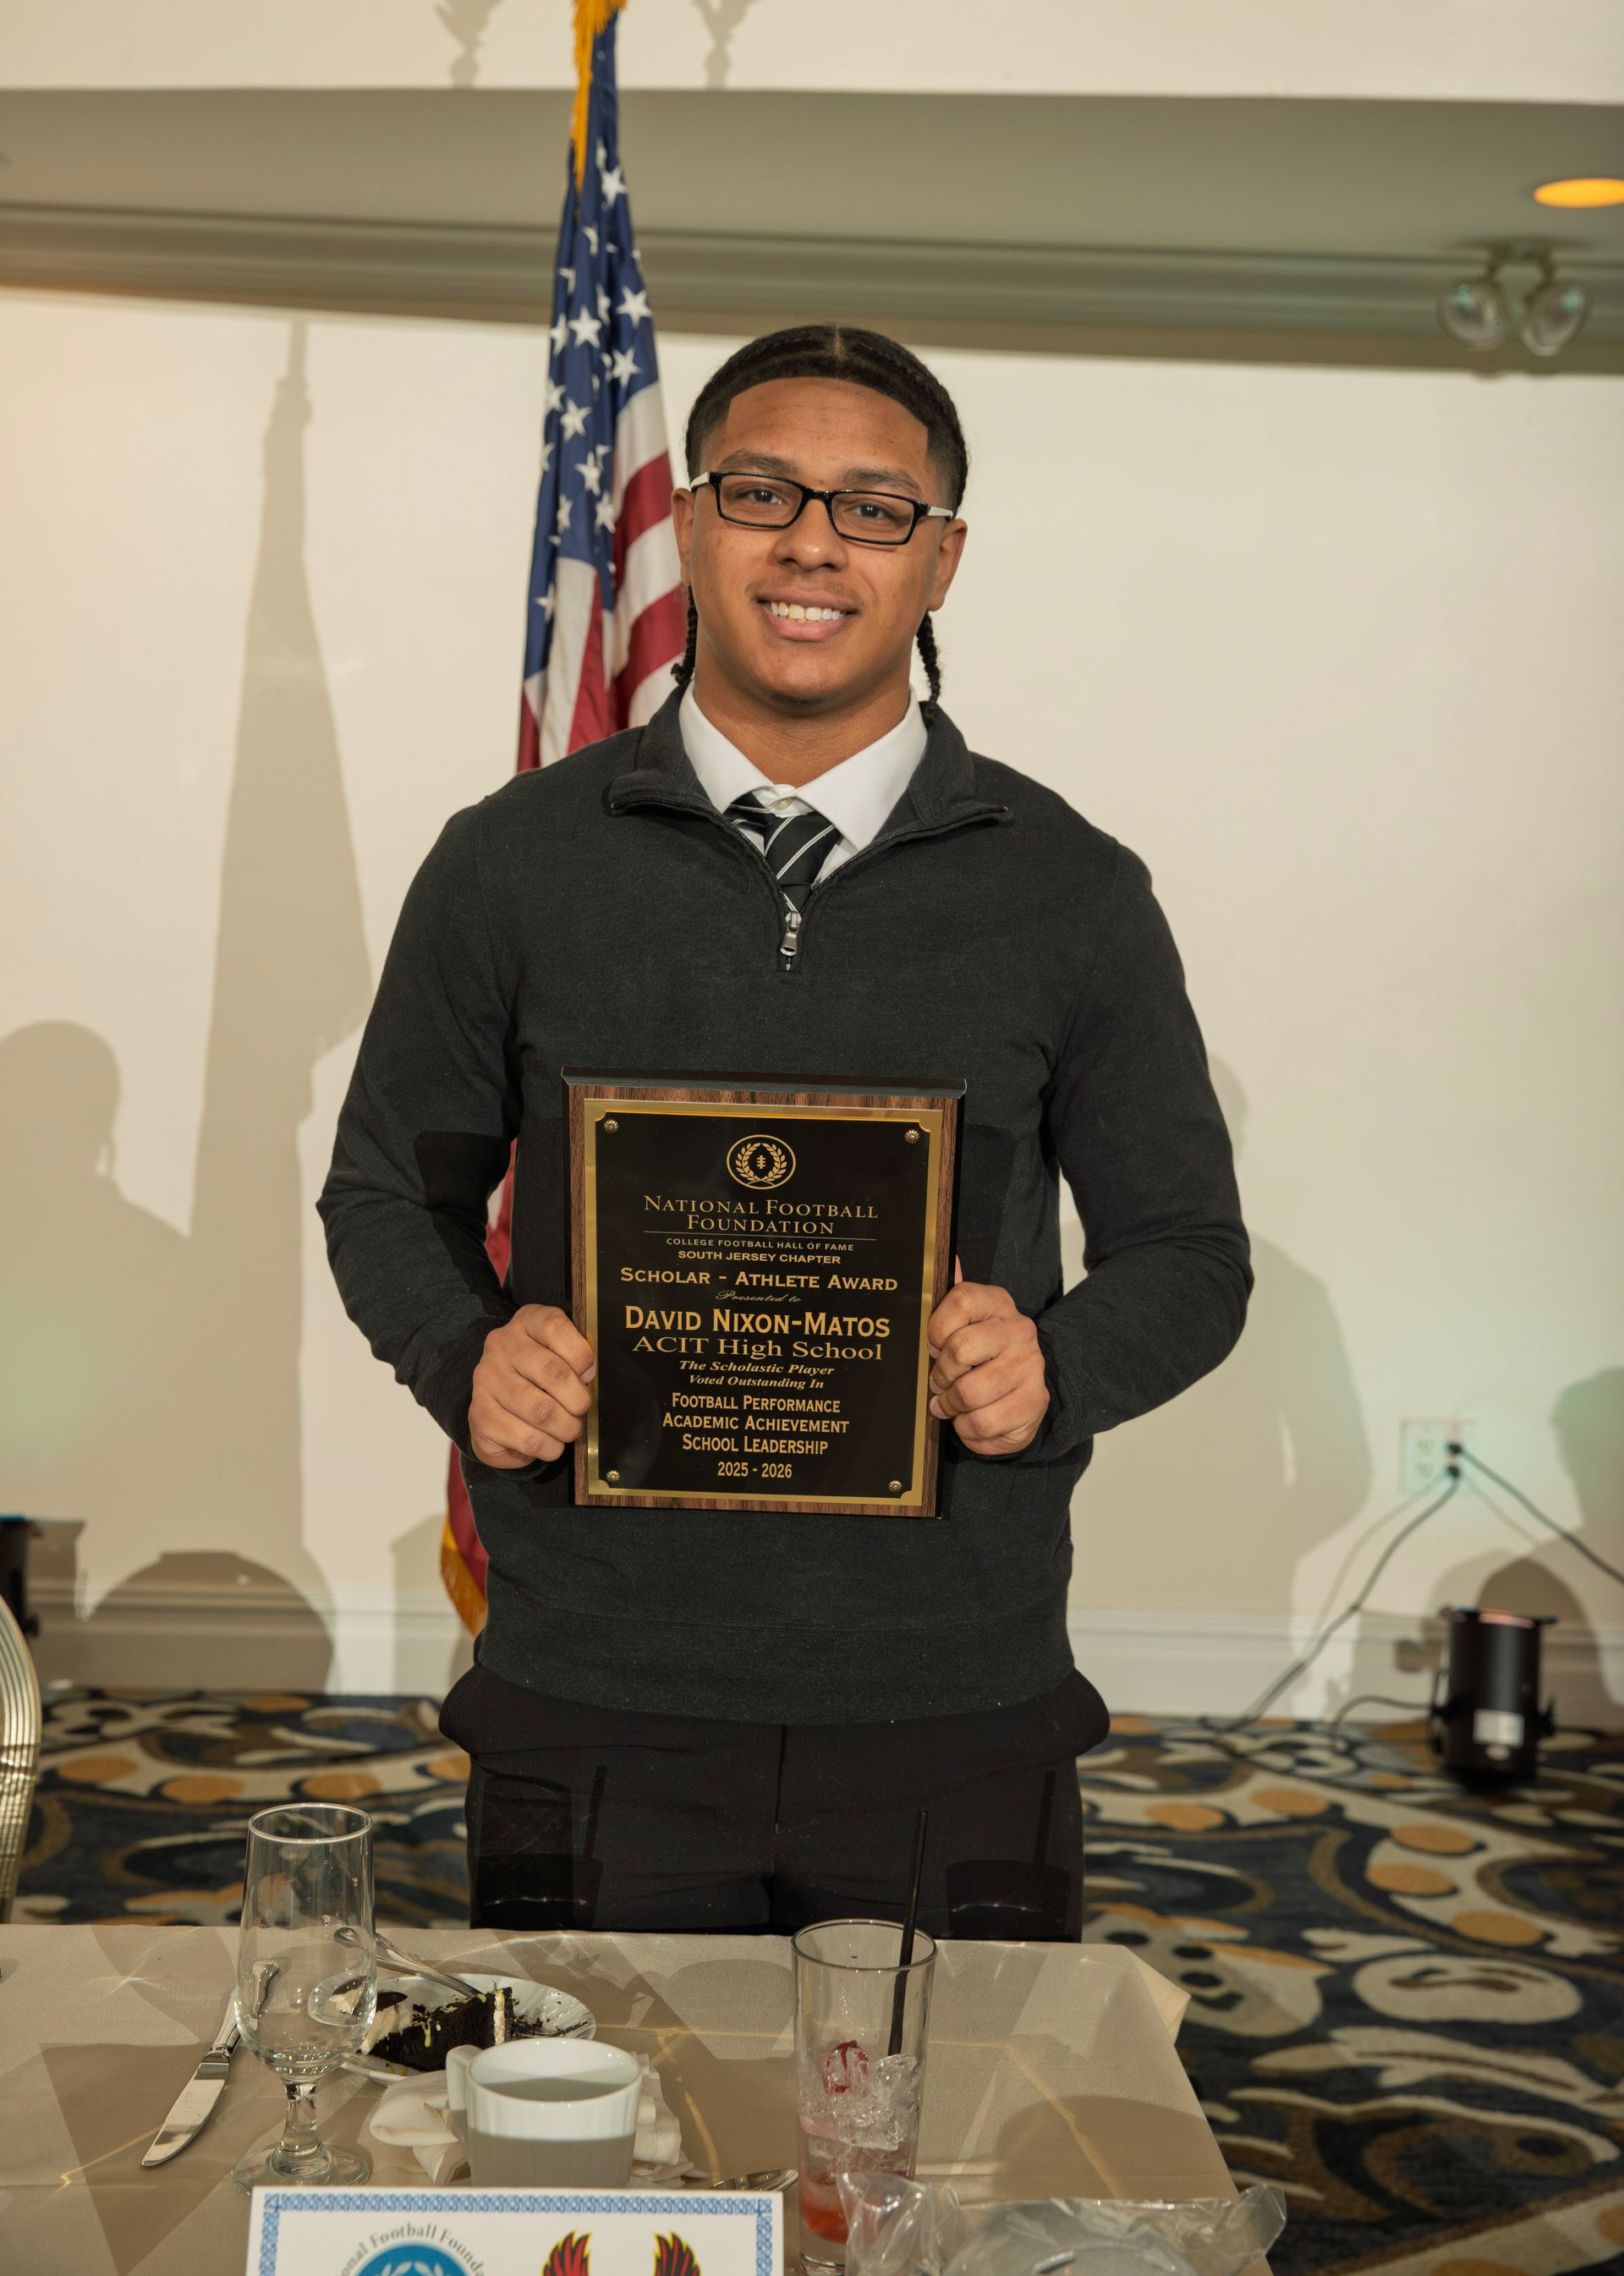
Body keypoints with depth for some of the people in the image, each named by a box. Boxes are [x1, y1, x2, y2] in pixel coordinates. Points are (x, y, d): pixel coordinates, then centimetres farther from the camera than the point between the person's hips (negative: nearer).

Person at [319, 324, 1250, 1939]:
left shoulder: (1072, 894, 2)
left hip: (955, 1715, 0)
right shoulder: (511, 865, 2)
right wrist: (469, 1361, -9)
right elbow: (392, 1192, 11)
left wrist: (1053, 1366, -13)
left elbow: (1187, 1249, 8)